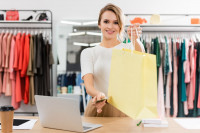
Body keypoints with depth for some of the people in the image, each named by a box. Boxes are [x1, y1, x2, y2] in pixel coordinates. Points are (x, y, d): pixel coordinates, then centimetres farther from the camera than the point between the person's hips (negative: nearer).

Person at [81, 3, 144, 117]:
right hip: (98, 109, 1)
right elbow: (88, 84, -5)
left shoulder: (129, 48, 8)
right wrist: (98, 94, -27)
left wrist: (135, 40, -33)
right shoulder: (88, 53, 9)